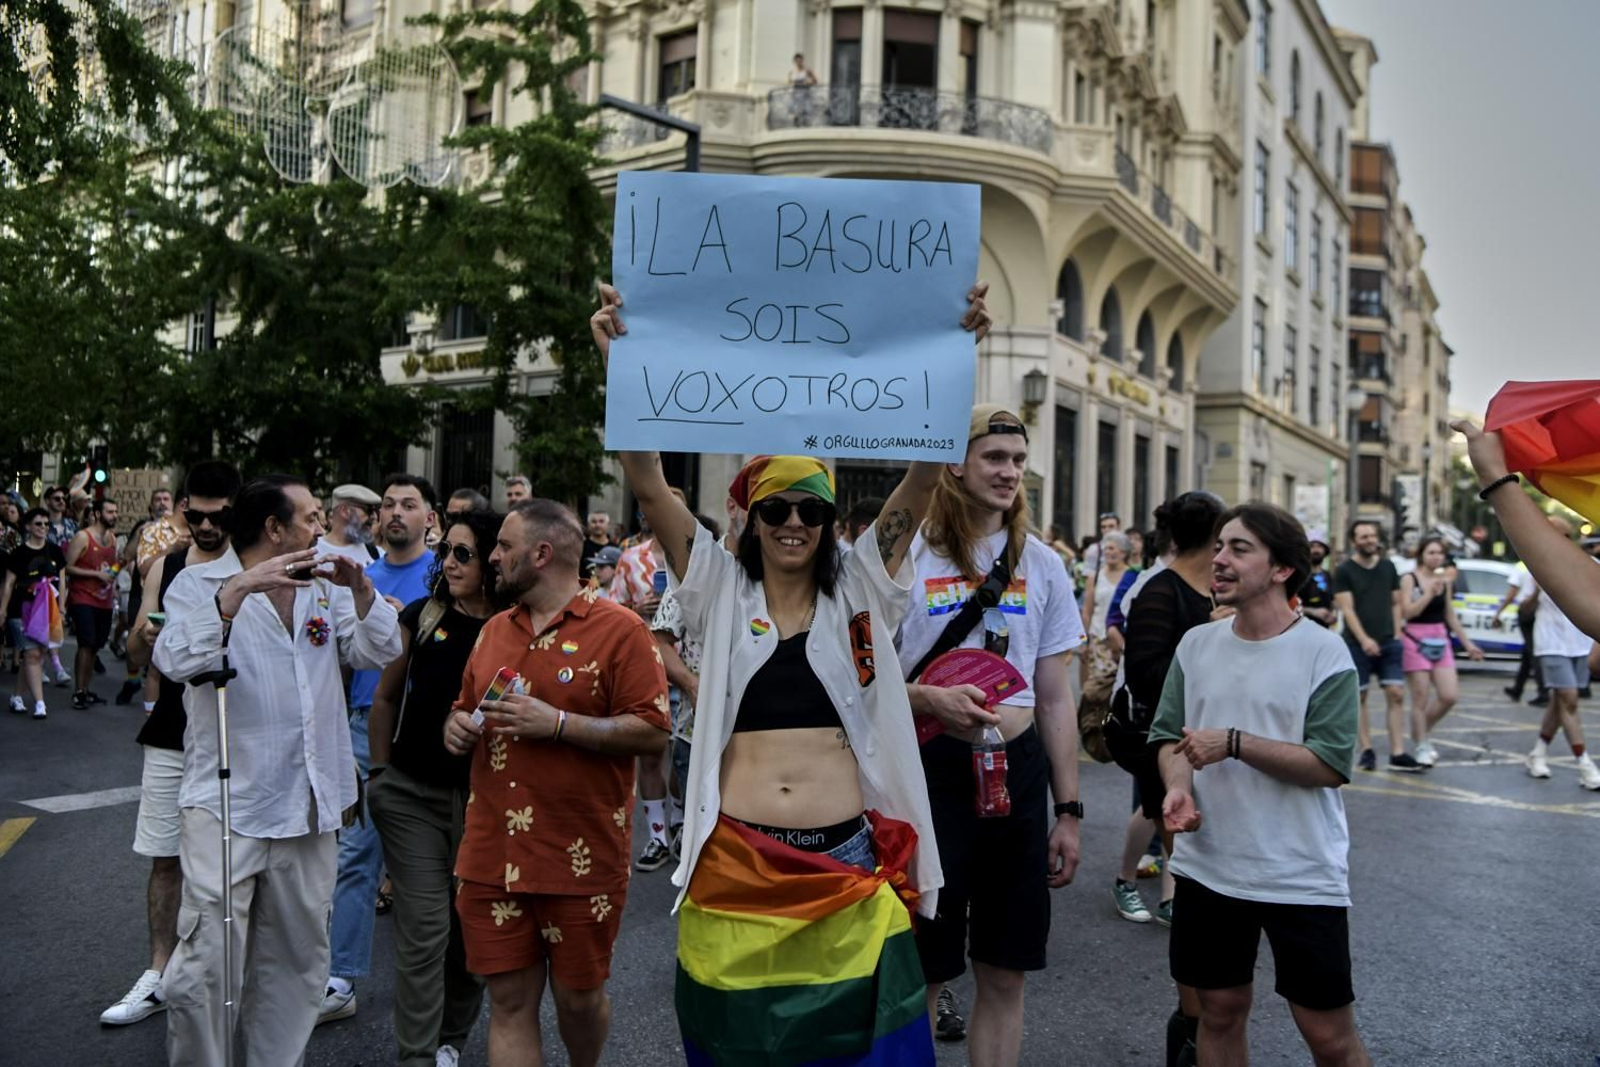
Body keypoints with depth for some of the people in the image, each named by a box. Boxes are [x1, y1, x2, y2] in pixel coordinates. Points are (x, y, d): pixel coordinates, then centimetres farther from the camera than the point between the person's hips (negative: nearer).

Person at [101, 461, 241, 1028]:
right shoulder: (166, 566, 7)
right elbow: (136, 656, 10)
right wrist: (146, 634, -11)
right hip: (170, 734, 4)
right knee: (165, 859, 10)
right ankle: (158, 976, 23)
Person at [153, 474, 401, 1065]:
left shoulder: (323, 586, 10)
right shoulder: (198, 583, -2)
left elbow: (379, 653, 1)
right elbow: (176, 661, -19)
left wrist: (361, 589, -14)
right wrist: (240, 588, -29)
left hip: (307, 803, 5)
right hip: (227, 802, -5)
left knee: (298, 962, 14)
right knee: (206, 967, -7)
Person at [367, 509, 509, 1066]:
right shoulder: (423, 616, -2)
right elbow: (386, 697, 8)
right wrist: (380, 771, 6)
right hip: (413, 794, 0)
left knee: (473, 930, 12)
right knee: (424, 931, -1)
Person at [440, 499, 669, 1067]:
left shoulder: (620, 630, -8)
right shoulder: (493, 630, 12)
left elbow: (651, 730, -13)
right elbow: (466, 707, 24)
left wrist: (558, 723, -19)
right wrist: (457, 724, 1)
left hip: (583, 858, -4)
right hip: (492, 855, 5)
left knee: (578, 998, 12)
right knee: (509, 1003, 8)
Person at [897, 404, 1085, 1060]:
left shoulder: (1042, 564, 8)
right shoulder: (909, 553, -4)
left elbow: (1055, 699, 11)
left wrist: (1068, 810, 9)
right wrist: (928, 698, -22)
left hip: (1020, 768, 4)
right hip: (931, 767, -3)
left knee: (1005, 975, 12)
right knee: (917, 971, 7)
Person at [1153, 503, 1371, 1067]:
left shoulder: (1324, 652, -10)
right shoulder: (1195, 644, 4)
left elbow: (1330, 765, -15)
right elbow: (1168, 735, 8)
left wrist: (1233, 742, -20)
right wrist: (1177, 785, -12)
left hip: (1302, 877, -4)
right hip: (1207, 867, 4)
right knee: (1219, 1010, 16)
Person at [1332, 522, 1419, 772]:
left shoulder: (1388, 567, 11)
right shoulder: (1344, 571, -3)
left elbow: (1396, 603, 14)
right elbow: (1347, 609, -9)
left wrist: (1397, 634, 3)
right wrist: (1364, 639, -19)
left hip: (1389, 643, 3)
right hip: (1358, 645, -3)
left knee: (1396, 694, -4)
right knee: (1359, 697, 2)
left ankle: (1398, 754, -2)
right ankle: (1367, 750, 11)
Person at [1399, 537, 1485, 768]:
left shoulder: (1446, 581, 11)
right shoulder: (1409, 579, -5)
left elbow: (1451, 616, 18)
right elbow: (1407, 612, -15)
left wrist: (1467, 643, 18)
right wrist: (1430, 592, -19)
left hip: (1440, 640, 6)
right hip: (1416, 641, -6)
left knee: (1450, 696, -1)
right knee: (1421, 699, -3)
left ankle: (1421, 732, 21)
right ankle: (1422, 747, 7)